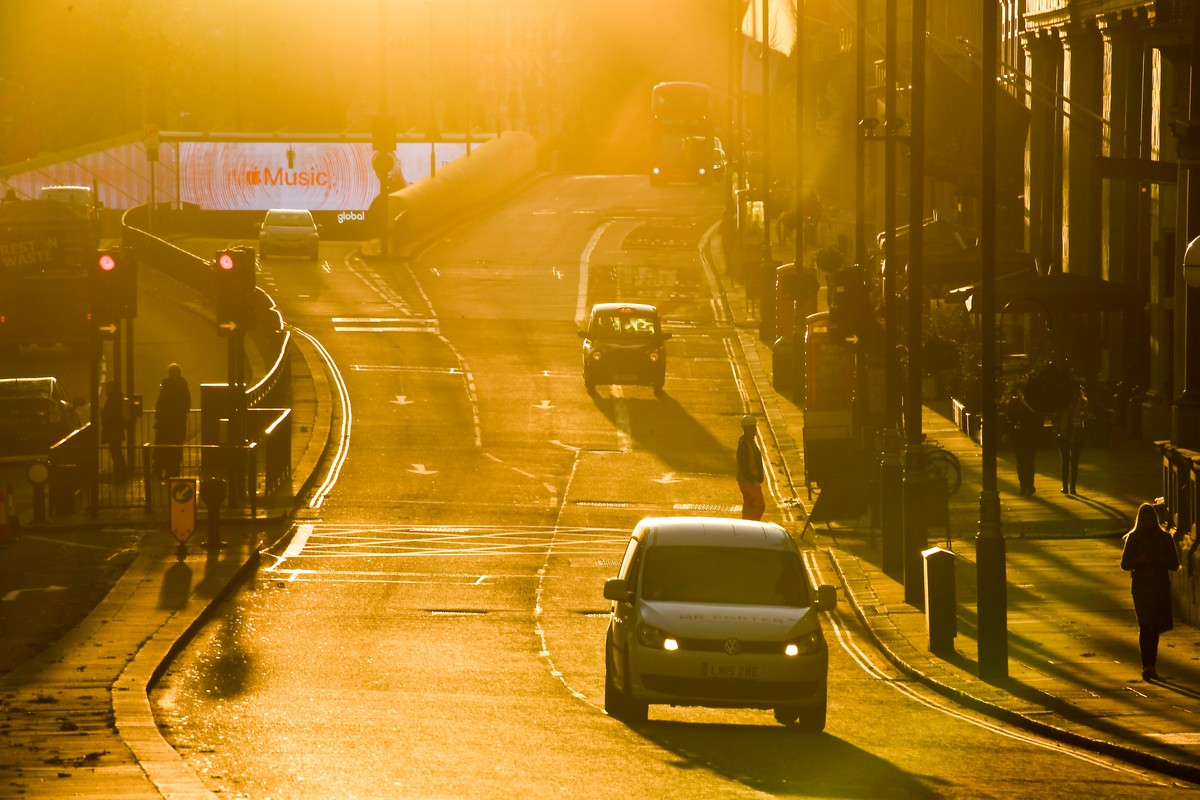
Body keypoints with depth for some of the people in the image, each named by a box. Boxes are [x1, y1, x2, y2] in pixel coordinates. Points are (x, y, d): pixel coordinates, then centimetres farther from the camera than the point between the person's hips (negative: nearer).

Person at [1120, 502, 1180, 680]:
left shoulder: (1165, 538, 5)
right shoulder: (1133, 538, 3)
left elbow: (1174, 564, 4)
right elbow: (1125, 564, 2)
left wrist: (1159, 559, -14)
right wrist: (1140, 560, -17)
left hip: (1160, 587, 2)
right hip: (1141, 587, -2)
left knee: (1155, 627, 8)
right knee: (1145, 625, -13)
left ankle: (1150, 665, 20)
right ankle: (1147, 665, -18)